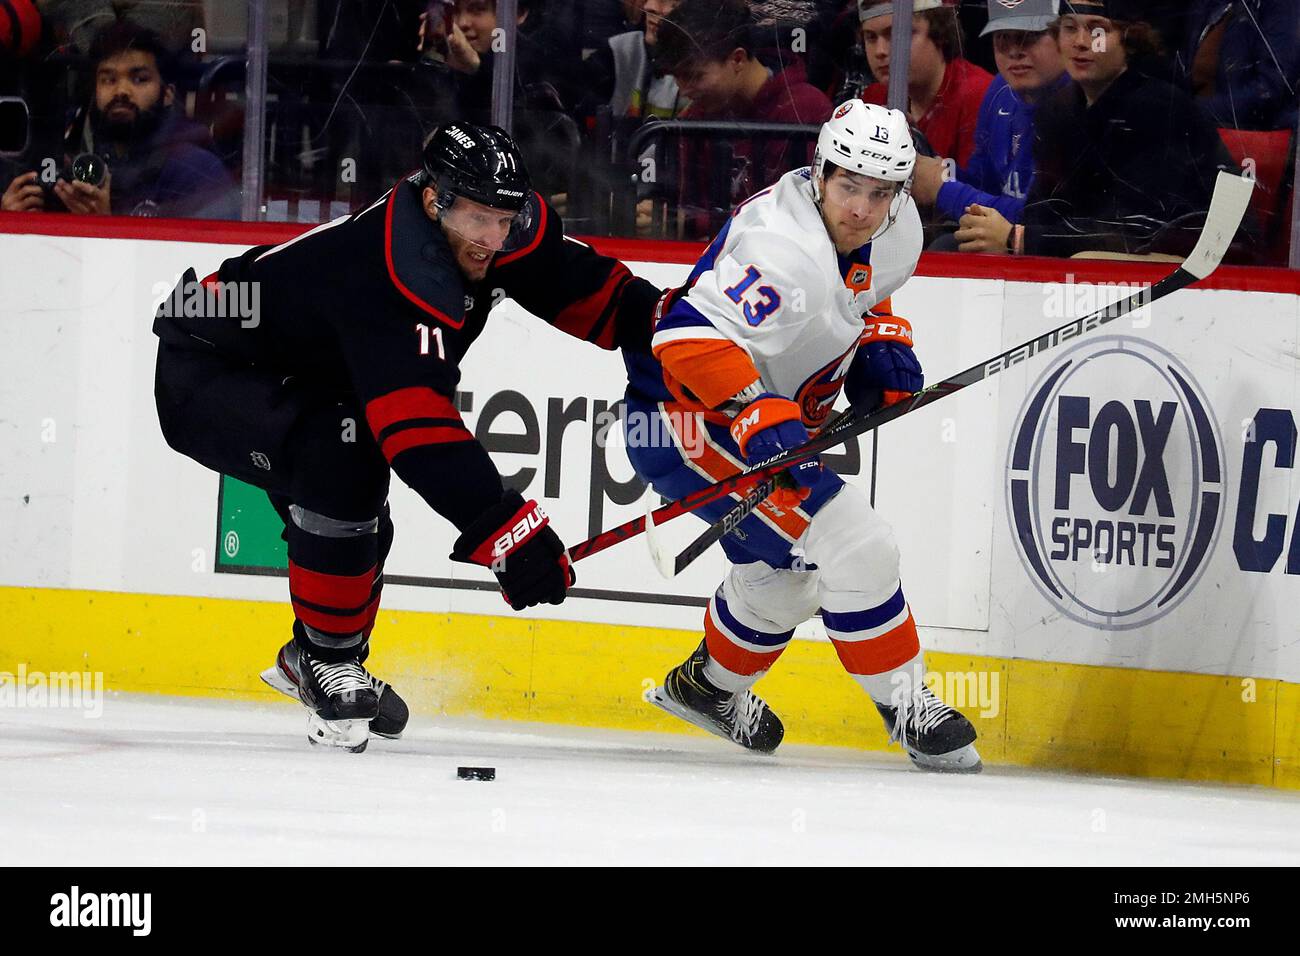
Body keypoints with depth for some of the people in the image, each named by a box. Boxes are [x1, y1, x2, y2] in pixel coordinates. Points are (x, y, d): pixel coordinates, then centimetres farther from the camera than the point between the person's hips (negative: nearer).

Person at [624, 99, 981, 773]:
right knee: (853, 546, -18)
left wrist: (881, 343, 2)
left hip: (772, 415, 10)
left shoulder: (897, 230, -3)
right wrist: (758, 416, -48)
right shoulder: (786, 249, -33)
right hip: (686, 418, -10)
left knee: (790, 576, 27)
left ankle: (705, 685, 51)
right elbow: (691, 337, -40)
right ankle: (907, 708, -4)